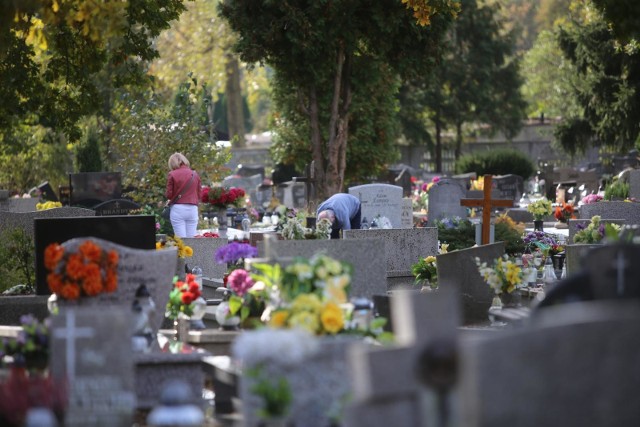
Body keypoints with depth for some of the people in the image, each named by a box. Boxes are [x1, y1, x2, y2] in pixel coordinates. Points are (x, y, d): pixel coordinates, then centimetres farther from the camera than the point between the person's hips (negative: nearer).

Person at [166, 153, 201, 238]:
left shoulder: (172, 174, -2)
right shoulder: (194, 174, 7)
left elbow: (169, 195, -2)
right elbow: (199, 194, 9)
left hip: (178, 208, -3)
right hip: (193, 209, 3)